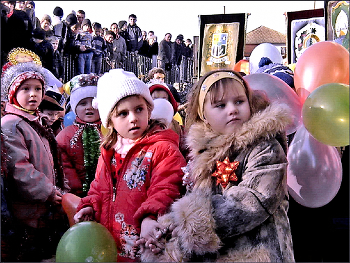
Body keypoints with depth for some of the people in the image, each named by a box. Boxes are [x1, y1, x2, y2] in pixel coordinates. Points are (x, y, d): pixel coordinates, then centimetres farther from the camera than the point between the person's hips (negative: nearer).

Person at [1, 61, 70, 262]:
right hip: (29, 213, -9)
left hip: (52, 209, 9)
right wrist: (48, 193, -19)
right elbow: (18, 168, -22)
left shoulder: (37, 124, 17)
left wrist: (62, 192, 9)